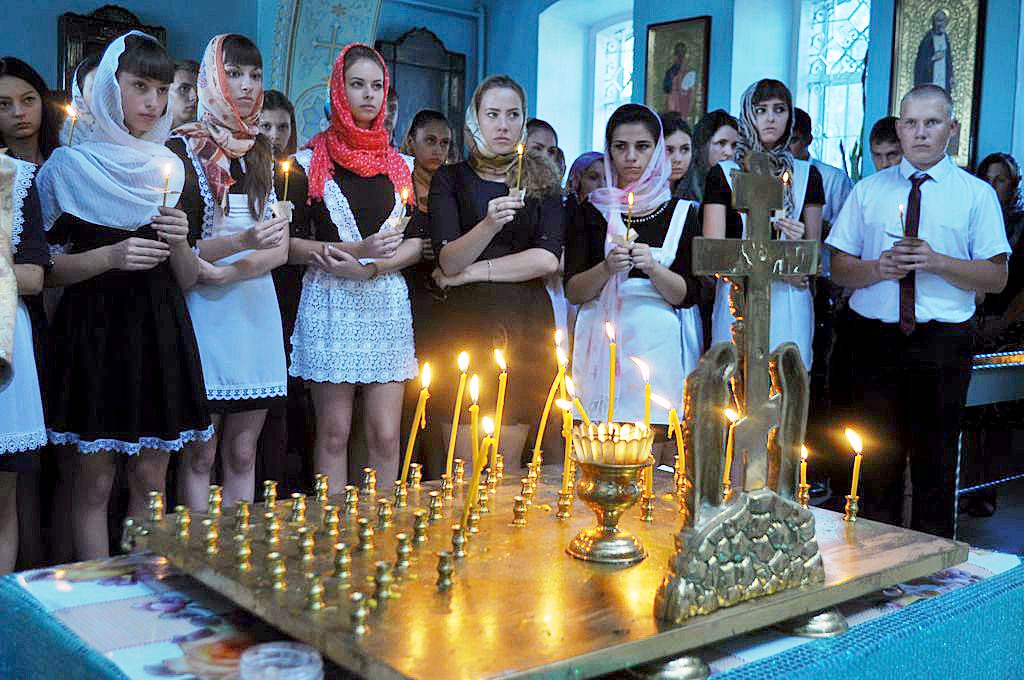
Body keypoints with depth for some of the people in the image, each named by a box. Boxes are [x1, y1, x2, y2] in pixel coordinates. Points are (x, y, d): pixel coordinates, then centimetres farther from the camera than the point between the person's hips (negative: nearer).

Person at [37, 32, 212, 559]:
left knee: (151, 477, 6)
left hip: (161, 333, 3)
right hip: (93, 332, -3)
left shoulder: (171, 167, 12)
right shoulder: (69, 165, 1)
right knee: (95, 481, 1)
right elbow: (47, 270, -1)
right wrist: (111, 257, -16)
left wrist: (180, 242, -9)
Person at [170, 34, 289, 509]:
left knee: (242, 455, 8)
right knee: (199, 456, 0)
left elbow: (280, 249, 8)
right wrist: (241, 242, -21)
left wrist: (227, 272, -9)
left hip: (255, 305, 4)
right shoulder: (182, 150, 0)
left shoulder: (264, 155, 15)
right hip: (201, 310, -4)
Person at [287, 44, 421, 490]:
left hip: (388, 302, 3)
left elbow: (417, 244, 8)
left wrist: (369, 269, -9)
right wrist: (358, 248, -14)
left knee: (386, 436, 0)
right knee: (334, 434, 0)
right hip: (329, 303, -2)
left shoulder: (400, 165, 13)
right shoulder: (310, 162, 4)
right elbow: (289, 244, -2)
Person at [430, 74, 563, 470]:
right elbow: (449, 261, -7)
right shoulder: (451, 179, 6)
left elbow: (547, 259, -4)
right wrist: (489, 223, -25)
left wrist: (472, 271, -6)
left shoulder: (541, 180, 10)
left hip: (526, 324, 1)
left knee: (507, 464, 3)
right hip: (466, 322, -1)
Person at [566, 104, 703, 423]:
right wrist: (607, 268, -16)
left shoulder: (681, 211, 6)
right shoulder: (593, 209, 6)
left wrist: (652, 266, -14)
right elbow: (573, 292, 2)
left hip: (661, 342, 0)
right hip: (603, 340, 0)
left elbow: (689, 295, 2)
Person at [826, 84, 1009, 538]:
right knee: (876, 461, 7)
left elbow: (996, 278, -1)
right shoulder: (868, 190, 10)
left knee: (935, 462, 7)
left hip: (942, 344, -1)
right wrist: (878, 267, -13)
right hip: (874, 339, 1)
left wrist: (936, 262, -16)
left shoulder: (977, 194, 4)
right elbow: (839, 268, 7)